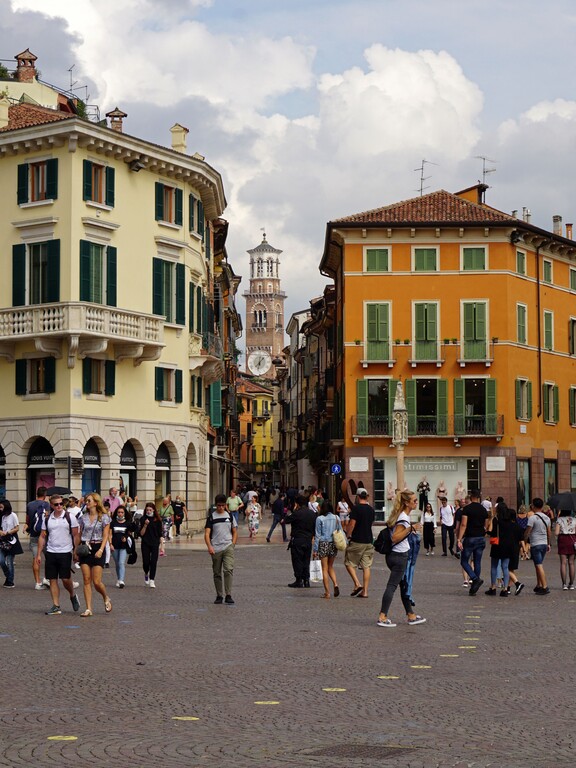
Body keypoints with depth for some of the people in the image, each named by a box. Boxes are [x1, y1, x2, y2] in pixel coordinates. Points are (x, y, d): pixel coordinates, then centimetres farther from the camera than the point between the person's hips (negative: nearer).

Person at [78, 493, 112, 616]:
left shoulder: (104, 517, -2)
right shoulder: (84, 517, 10)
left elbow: (105, 536, -5)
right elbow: (80, 534, 14)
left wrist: (101, 550, -16)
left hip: (97, 548, -4)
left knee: (97, 581, -8)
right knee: (87, 580, -1)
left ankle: (106, 599, 21)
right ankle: (88, 609, 2)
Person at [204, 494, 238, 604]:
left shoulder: (230, 515, 9)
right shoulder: (211, 517, 3)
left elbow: (235, 532, 14)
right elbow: (207, 533, -3)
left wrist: (232, 544, 1)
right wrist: (209, 546, -17)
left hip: (228, 547, 0)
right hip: (216, 549, 0)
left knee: (228, 570, -16)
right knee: (217, 573, 7)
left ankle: (228, 595, -16)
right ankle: (219, 596, 18)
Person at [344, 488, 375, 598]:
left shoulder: (356, 508, -12)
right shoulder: (371, 509, 7)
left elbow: (352, 524, -15)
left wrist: (348, 535, -3)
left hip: (356, 541, -6)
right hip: (369, 541, 6)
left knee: (349, 563, 7)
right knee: (366, 566, 6)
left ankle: (357, 584, -7)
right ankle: (365, 591, 3)